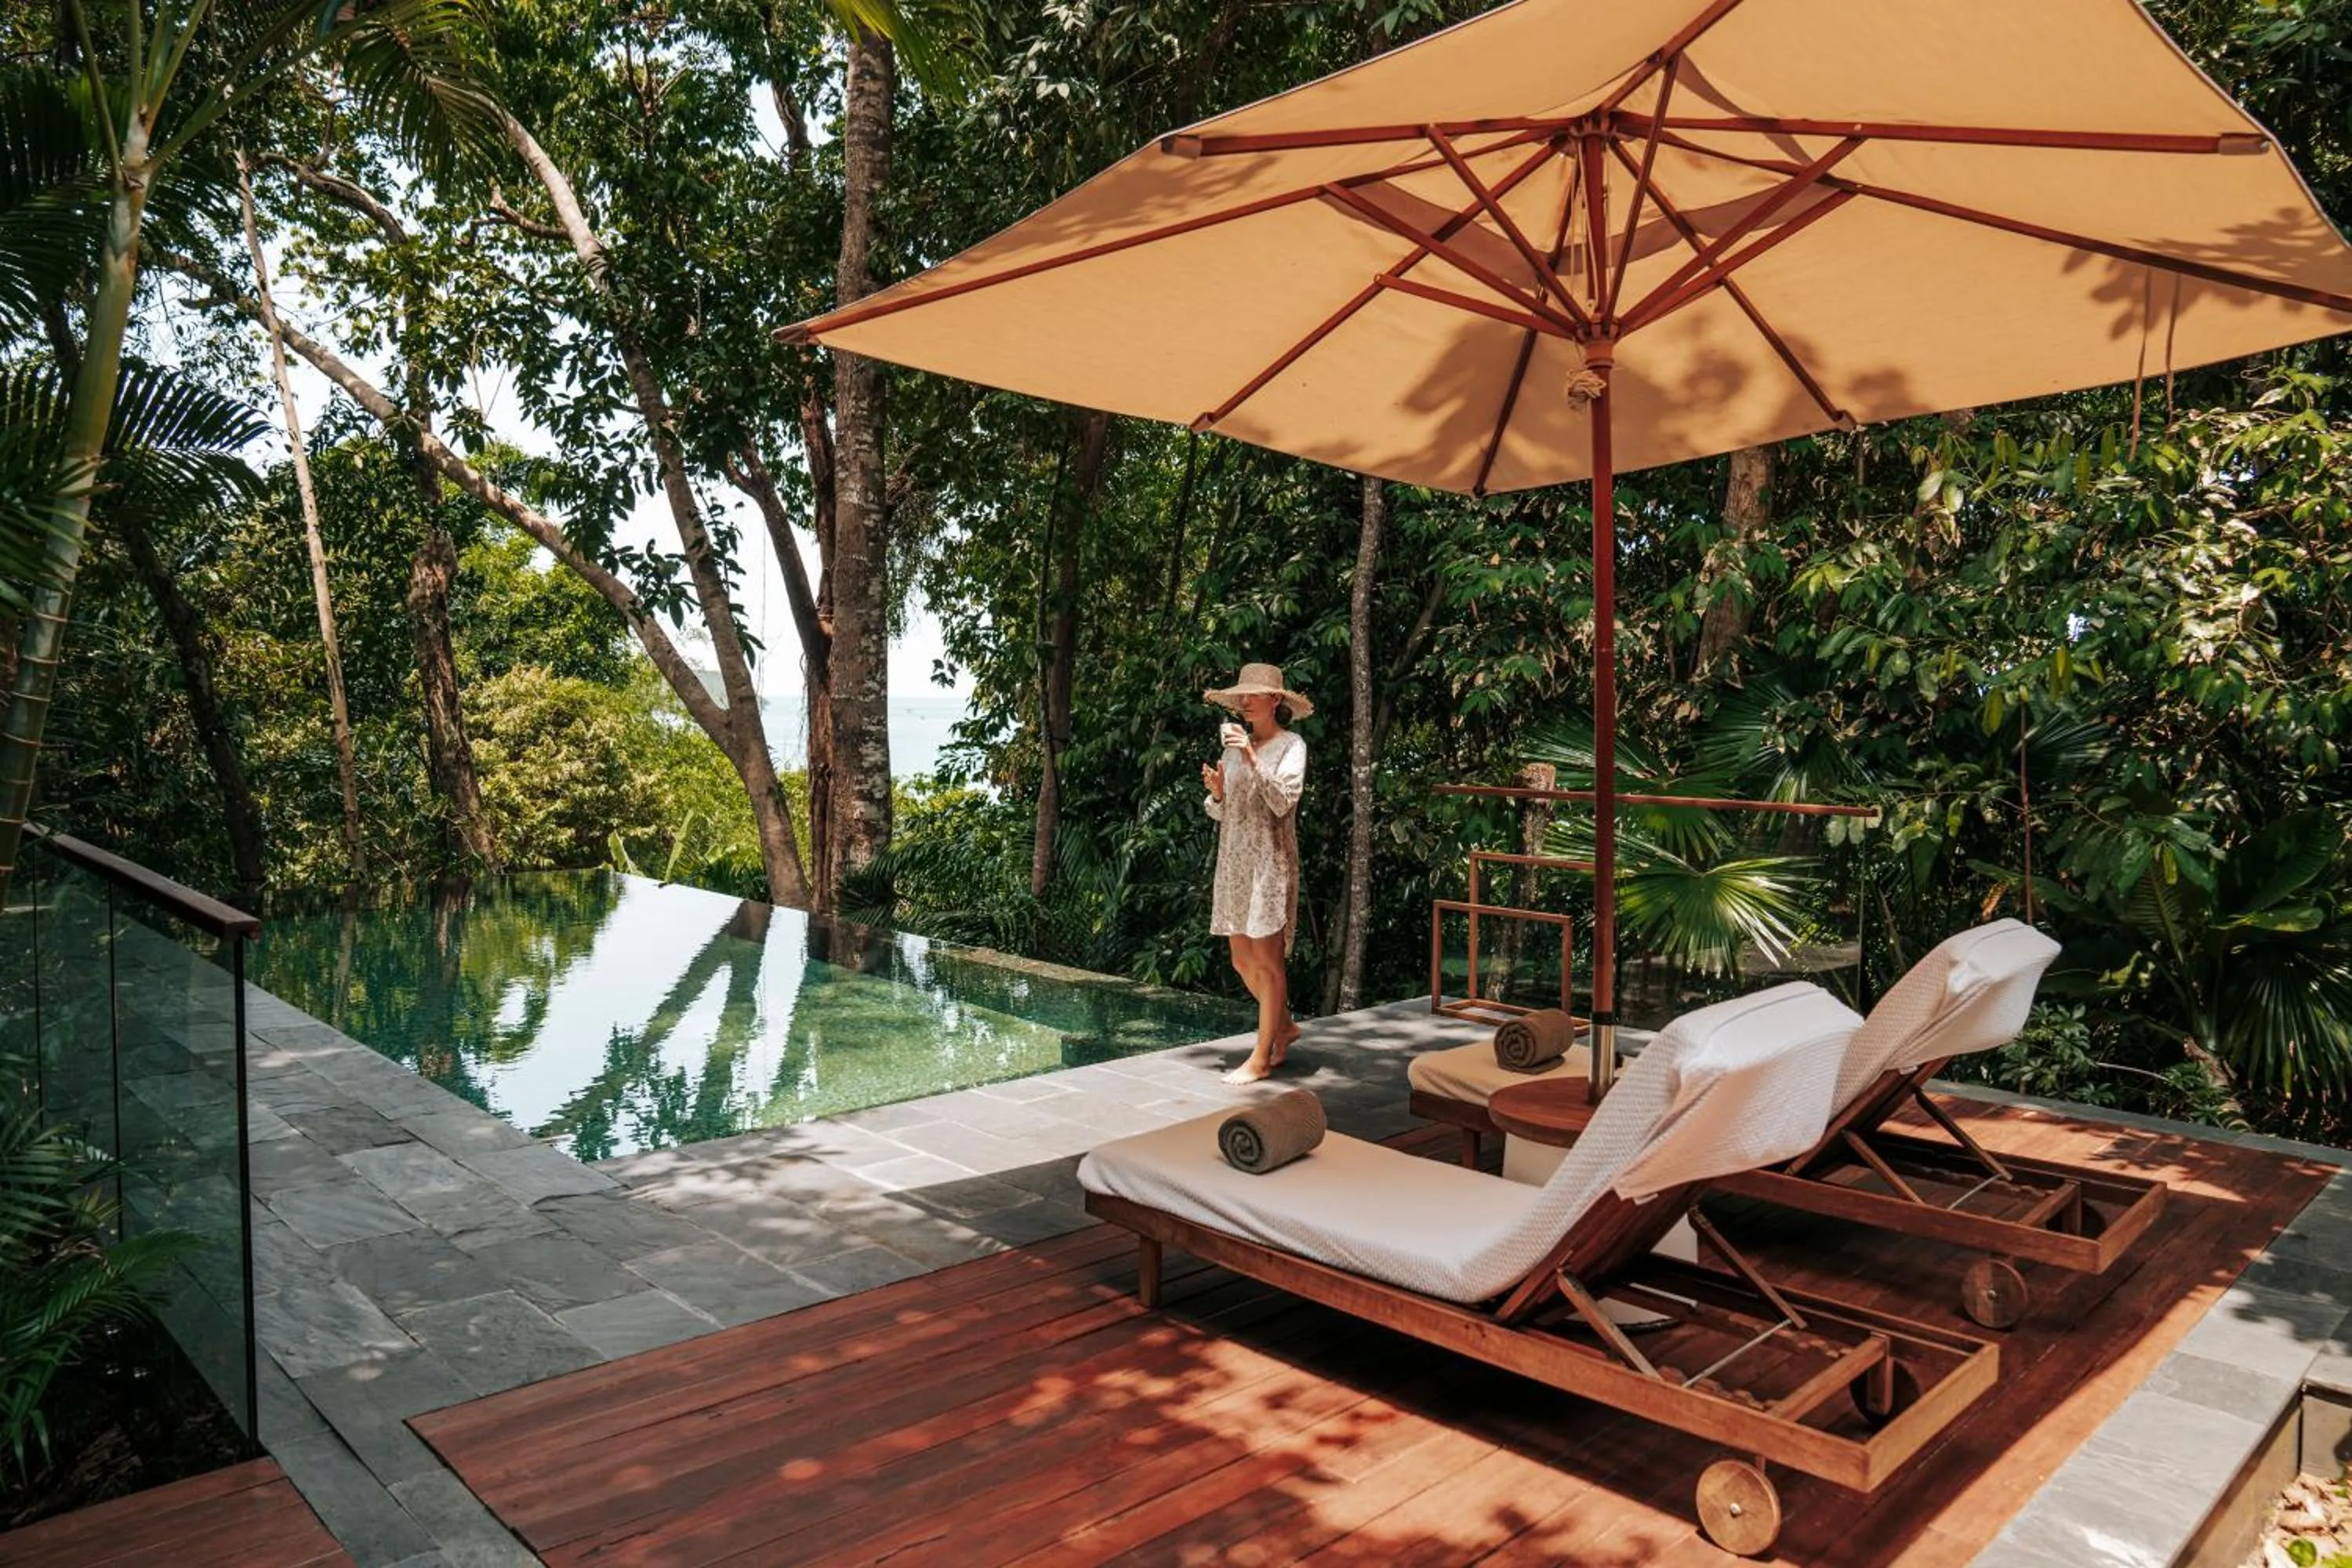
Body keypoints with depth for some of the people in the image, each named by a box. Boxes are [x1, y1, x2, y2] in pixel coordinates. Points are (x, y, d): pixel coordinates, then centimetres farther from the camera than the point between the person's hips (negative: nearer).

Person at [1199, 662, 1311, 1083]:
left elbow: (1283, 802, -18)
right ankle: (1283, 1026, 32)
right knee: (1242, 960, 11)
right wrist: (1216, 792, -8)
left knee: (1267, 959, -3)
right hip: (1233, 861, 7)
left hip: (1270, 862, -6)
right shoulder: (1234, 745, 12)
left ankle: (1262, 1057, 4)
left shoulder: (1290, 746, -4)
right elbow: (1221, 812, 13)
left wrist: (1253, 760, -24)